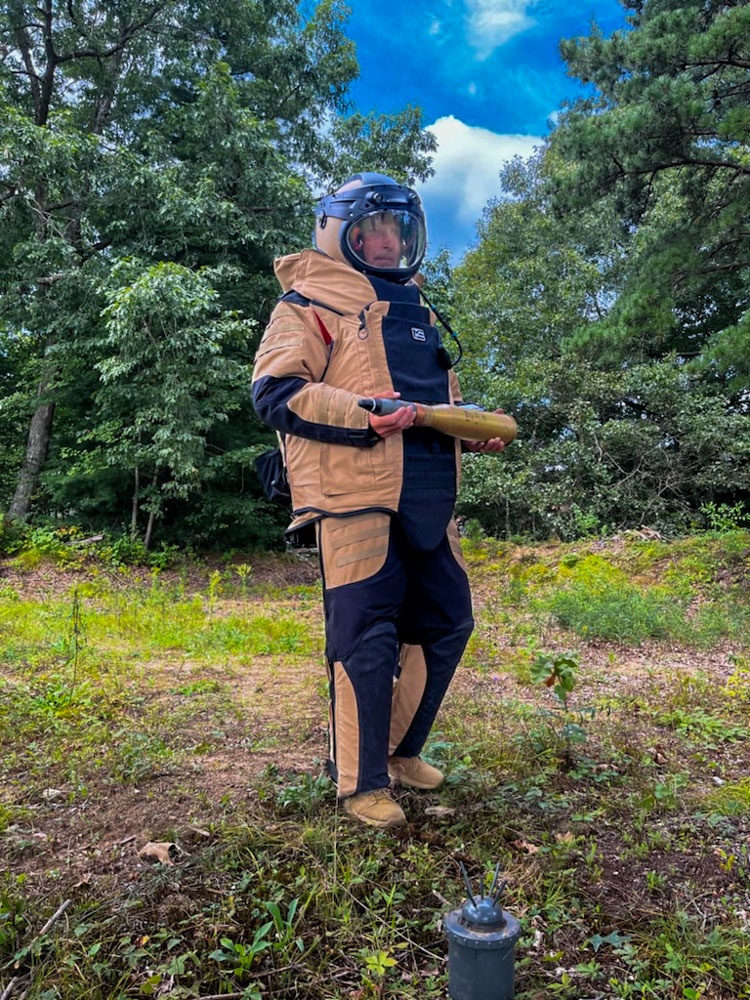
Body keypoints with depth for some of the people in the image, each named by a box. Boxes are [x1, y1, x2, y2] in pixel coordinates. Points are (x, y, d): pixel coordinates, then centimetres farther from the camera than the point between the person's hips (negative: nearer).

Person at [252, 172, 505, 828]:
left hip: (426, 499, 8)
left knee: (448, 622, 12)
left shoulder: (416, 309, 26)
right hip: (355, 493, -8)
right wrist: (360, 415, -22)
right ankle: (362, 781, 12)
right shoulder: (312, 302, 2)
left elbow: (445, 397, 34)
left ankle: (401, 749, 30)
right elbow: (274, 391, -9)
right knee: (367, 637, -6)